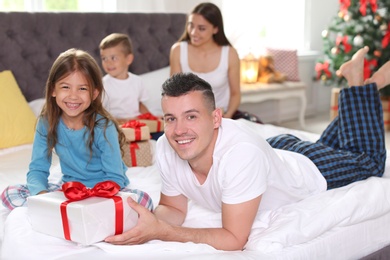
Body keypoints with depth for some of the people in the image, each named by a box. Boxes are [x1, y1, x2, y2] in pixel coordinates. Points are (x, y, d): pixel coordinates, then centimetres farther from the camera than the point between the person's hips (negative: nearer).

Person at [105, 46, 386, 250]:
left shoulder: (241, 151, -48)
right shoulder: (166, 149, -30)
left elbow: (235, 240, -43)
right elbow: (174, 209, -15)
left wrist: (160, 232, -50)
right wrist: (150, 220, -37)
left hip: (313, 171, -5)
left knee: (370, 160, 27)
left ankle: (359, 82, 31)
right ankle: (351, 83, 42)